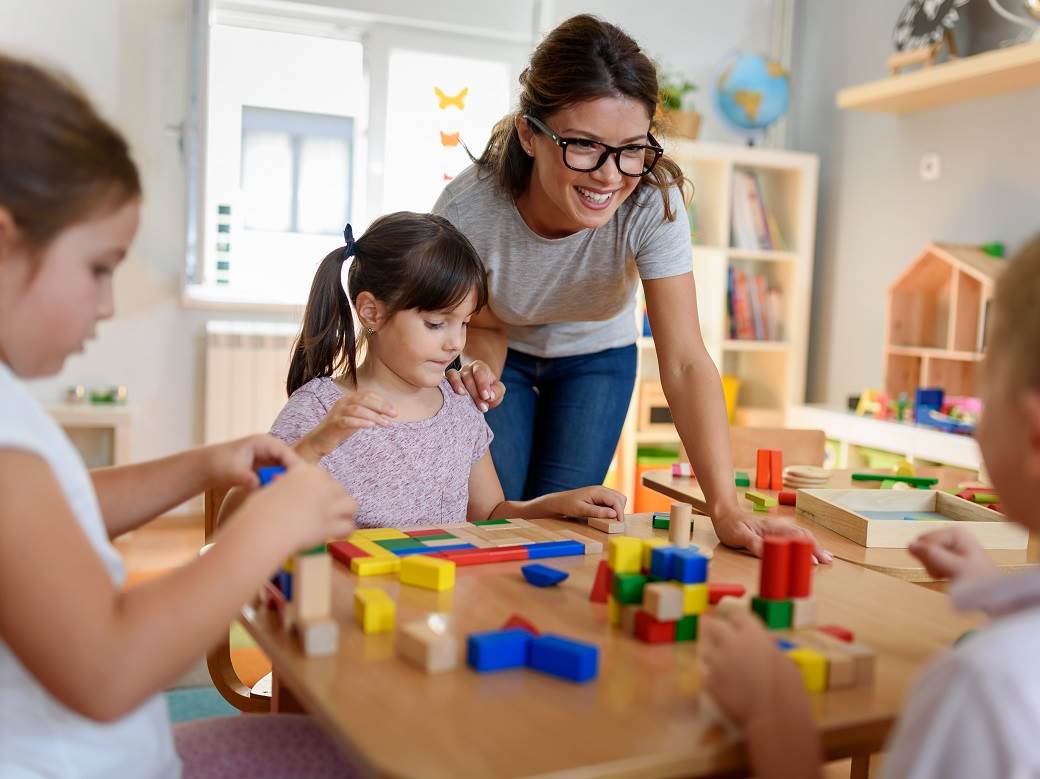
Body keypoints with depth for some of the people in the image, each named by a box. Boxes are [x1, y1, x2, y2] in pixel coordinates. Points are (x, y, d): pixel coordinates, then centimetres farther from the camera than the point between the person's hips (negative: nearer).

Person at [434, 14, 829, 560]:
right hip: (507, 357, 0)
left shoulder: (653, 201, -33)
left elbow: (684, 362, -36)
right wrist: (482, 373, -40)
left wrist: (726, 508, -46)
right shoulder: (467, 209, -34)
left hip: (597, 357, 1)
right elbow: (486, 326, -15)